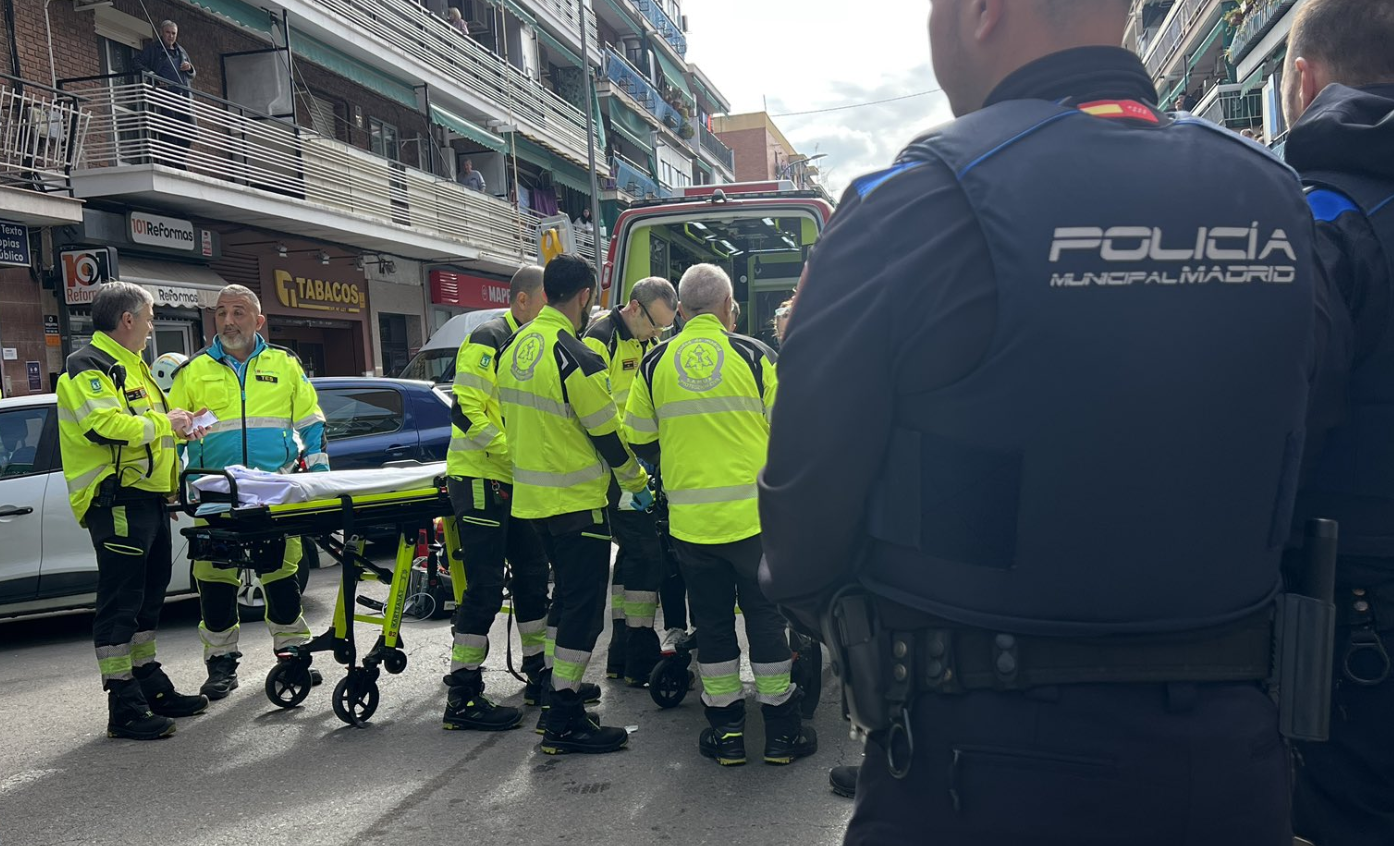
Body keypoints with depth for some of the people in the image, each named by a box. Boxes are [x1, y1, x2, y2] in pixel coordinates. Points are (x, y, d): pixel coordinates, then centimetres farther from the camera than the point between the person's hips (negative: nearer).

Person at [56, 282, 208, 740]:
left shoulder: (132, 366, 21)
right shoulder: (87, 367, -10)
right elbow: (105, 425, -24)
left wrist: (179, 425, 9)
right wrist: (164, 423, -15)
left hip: (148, 497, 10)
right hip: (117, 501, -10)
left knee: (148, 596, 17)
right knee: (120, 602, -6)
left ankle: (151, 687, 29)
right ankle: (124, 706, -1)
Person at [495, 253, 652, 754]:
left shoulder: (515, 348, 7)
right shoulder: (575, 357, -20)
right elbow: (606, 433, -15)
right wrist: (637, 483, 0)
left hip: (531, 496, 9)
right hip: (576, 501, -9)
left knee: (566, 592, 22)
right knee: (583, 605, 0)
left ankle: (555, 689, 31)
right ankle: (565, 723, 6)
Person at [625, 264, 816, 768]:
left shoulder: (655, 364, 2)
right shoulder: (753, 355, -5)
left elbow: (640, 442, 9)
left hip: (690, 519, 2)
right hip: (754, 514, -2)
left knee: (712, 622, 13)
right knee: (766, 617, 10)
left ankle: (725, 730, 22)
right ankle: (781, 730, 20)